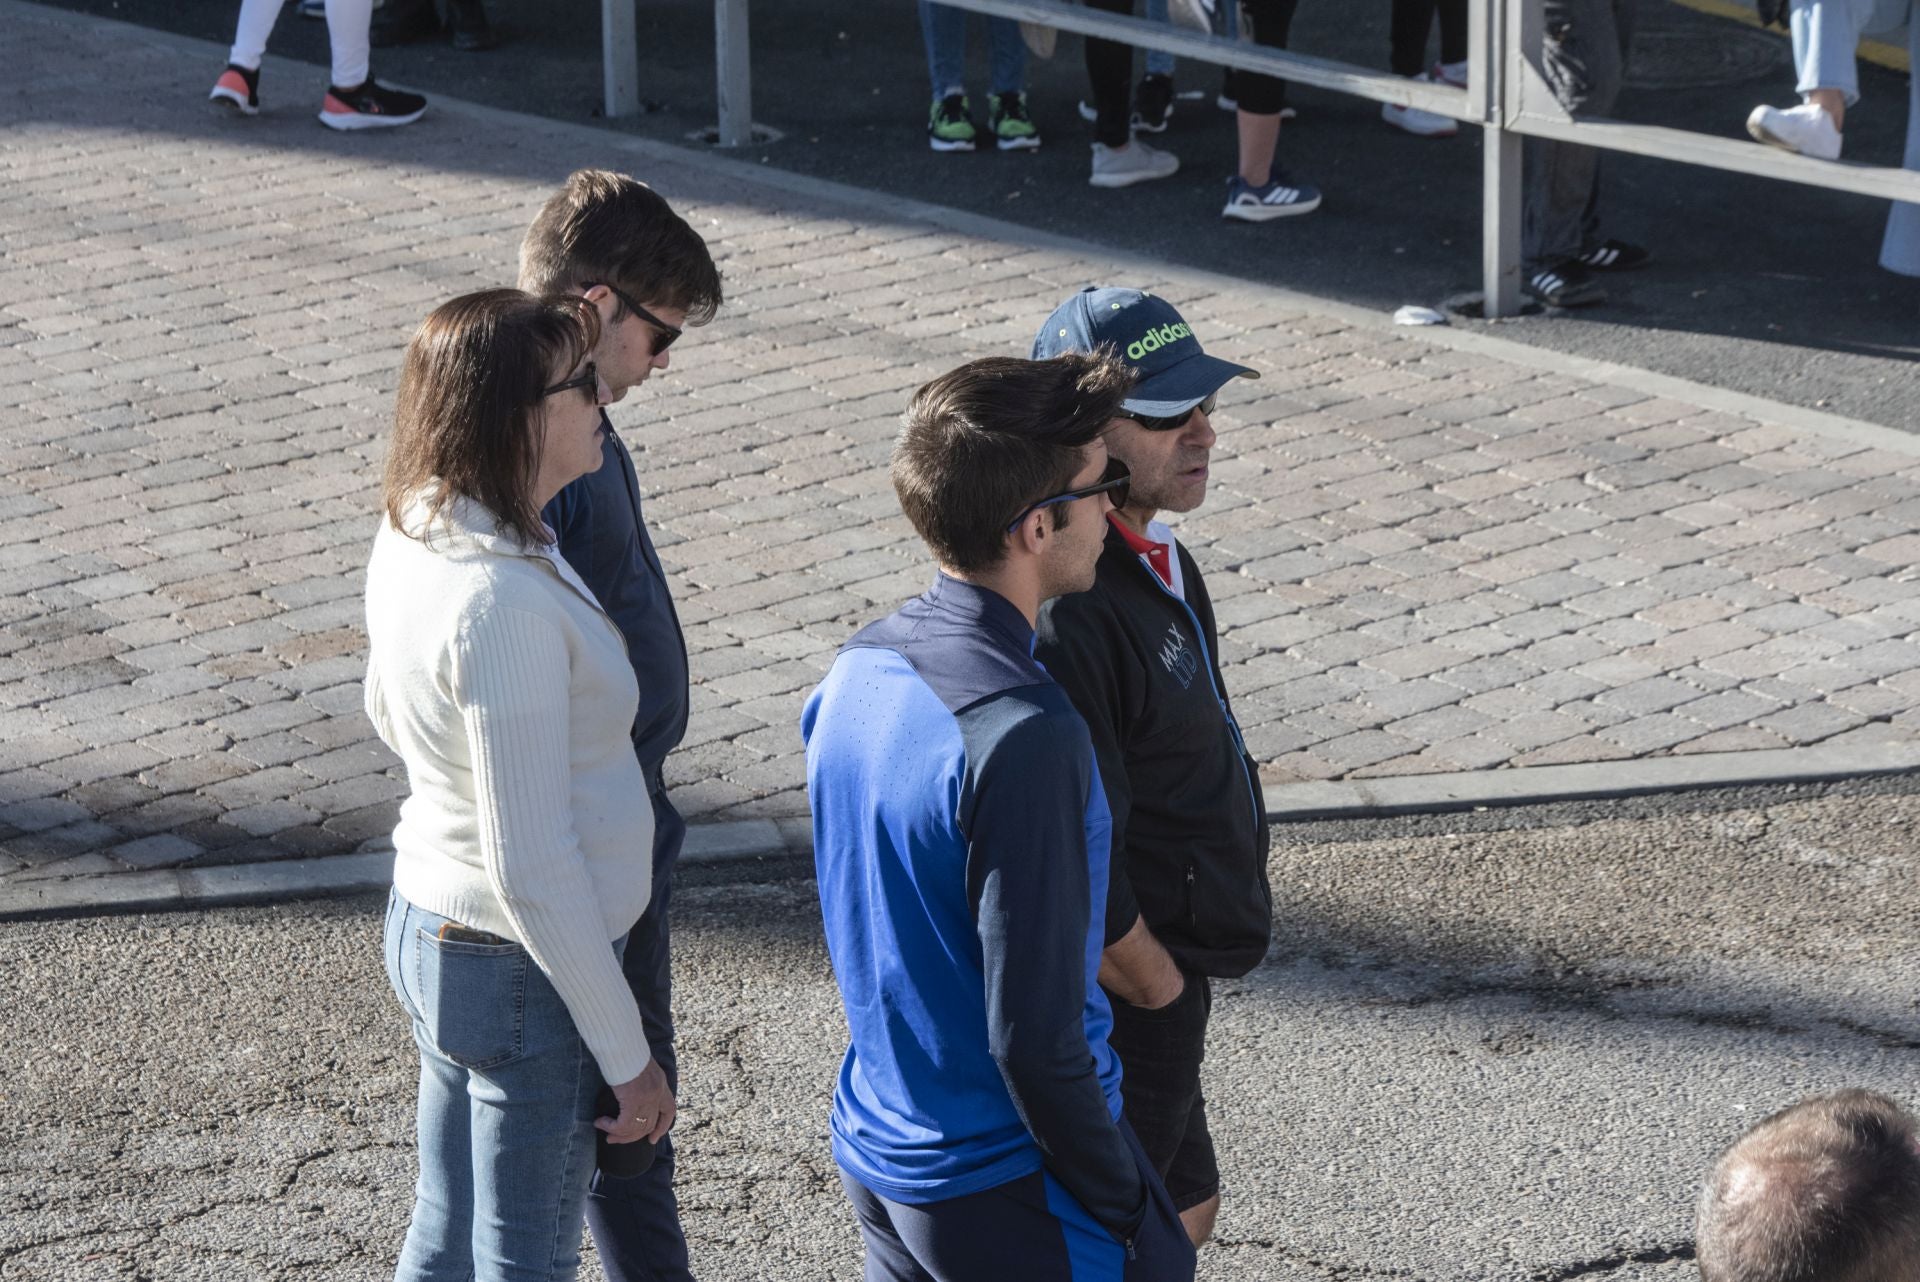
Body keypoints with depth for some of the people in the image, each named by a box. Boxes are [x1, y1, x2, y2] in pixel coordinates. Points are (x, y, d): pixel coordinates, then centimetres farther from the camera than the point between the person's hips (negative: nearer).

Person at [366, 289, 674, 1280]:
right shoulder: (504, 601, -30)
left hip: (427, 927, 9)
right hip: (522, 973, -9)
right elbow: (532, 869, -27)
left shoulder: (412, 537, -2)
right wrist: (626, 1054, -18)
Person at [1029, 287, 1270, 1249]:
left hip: (1162, 972, 10)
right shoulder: (1067, 619, -30)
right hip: (1118, 1003, -10)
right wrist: (1162, 994, -15)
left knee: (1183, 1213, 25)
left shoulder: (1153, 553, 4)